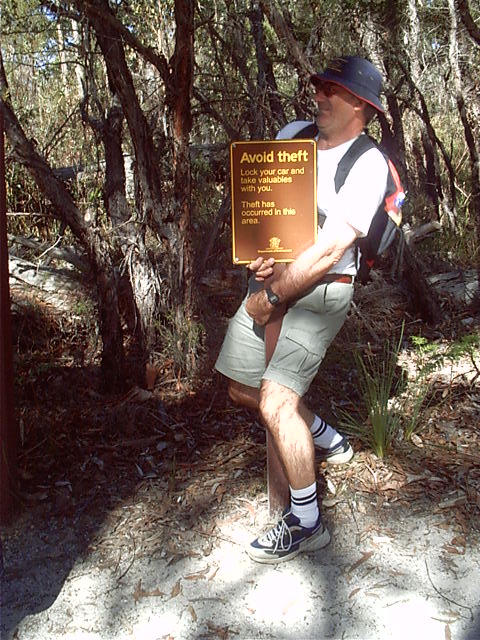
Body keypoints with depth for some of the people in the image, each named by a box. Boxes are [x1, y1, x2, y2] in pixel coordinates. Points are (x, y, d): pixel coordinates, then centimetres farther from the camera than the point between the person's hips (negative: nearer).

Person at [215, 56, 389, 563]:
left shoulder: (368, 165, -12)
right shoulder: (293, 134, 9)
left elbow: (328, 251, -19)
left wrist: (271, 298, -16)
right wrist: (256, 250, -6)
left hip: (318, 291, -7)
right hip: (270, 281, 8)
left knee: (275, 403, -16)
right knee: (243, 389, 14)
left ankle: (305, 523, 4)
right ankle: (327, 440, 37)